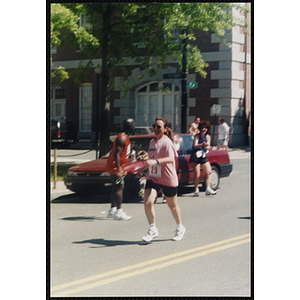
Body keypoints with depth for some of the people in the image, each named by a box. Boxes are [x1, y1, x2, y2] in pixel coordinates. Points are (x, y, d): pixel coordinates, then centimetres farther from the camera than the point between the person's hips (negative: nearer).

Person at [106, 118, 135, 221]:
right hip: (115, 166, -10)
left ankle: (113, 210, 17)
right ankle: (119, 212, -12)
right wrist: (118, 171, -28)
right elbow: (116, 155, -24)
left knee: (116, 188, 12)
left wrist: (121, 169, 27)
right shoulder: (122, 138, -18)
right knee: (119, 188, -11)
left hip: (118, 167, 10)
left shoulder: (125, 137, 14)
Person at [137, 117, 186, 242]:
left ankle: (180, 227, 33)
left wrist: (156, 161, -44)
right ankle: (152, 229, -2)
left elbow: (171, 159, -31)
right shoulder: (152, 142, 10)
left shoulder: (167, 142, -14)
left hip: (168, 179, -6)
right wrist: (143, 168, 25)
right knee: (147, 202, -14)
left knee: (172, 205, 10)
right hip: (152, 177, 6)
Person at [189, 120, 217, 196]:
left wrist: (207, 146, -26)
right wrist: (202, 145, -40)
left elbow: (208, 147, 0)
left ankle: (208, 189, -2)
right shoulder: (197, 136, -7)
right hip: (196, 156, -5)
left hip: (203, 156, 5)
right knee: (197, 174, -8)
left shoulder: (208, 137, 6)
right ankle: (196, 190, 1)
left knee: (209, 172, -4)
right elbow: (195, 145, -21)